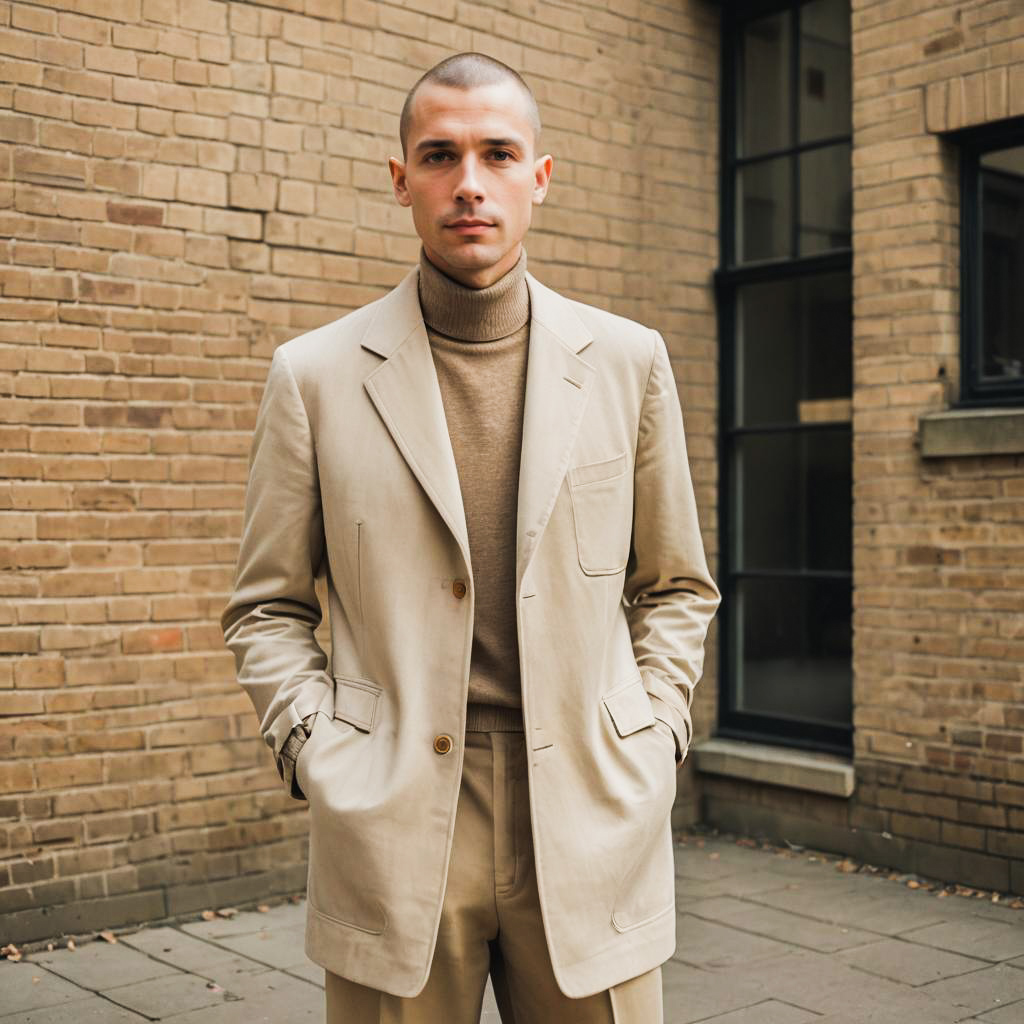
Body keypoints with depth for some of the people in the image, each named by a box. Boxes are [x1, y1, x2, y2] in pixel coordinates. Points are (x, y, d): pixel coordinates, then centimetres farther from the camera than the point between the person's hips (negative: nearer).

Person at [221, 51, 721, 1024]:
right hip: (391, 837, -1)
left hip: (591, 832, 1)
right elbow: (266, 608, 8)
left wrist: (652, 742, 2)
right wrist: (321, 755, -4)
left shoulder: (628, 362, 5)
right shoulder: (315, 375, 2)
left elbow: (676, 587, 13)